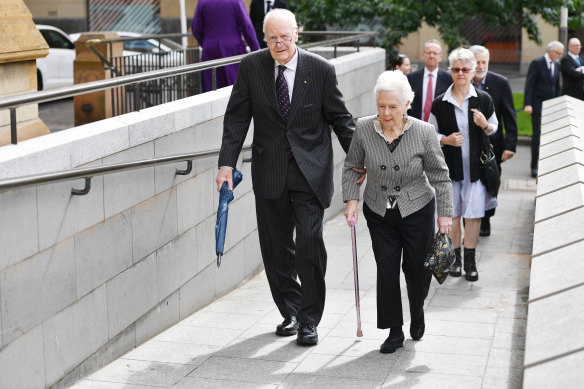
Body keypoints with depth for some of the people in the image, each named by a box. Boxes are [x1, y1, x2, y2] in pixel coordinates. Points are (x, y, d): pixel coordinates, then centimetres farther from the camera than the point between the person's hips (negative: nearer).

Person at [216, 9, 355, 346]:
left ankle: (309, 320, 5)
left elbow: (340, 118, 3)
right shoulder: (251, 67, 0)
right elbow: (237, 118, 2)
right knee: (276, 248, 8)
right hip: (270, 172, 2)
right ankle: (290, 312, 27)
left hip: (310, 171, -2)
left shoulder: (321, 69, -5)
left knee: (310, 243, -9)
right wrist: (227, 164, -6)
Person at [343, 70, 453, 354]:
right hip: (379, 213, 1)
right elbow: (352, 167, 4)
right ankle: (394, 331, 14)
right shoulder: (364, 129, -11)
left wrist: (445, 214, -6)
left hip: (417, 211, -1)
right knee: (387, 270, -1)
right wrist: (351, 200, -6)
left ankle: (417, 314, 39)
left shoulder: (423, 133, -15)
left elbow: (439, 176, -6)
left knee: (417, 269, 8)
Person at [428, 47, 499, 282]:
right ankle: (454, 256, 23)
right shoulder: (439, 104, -1)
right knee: (452, 213, 7)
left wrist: (485, 125, -12)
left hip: (476, 164, 0)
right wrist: (445, 139, -12)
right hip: (449, 165, 0)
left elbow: (494, 128, 11)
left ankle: (470, 260, 11)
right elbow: (431, 133, 8)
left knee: (473, 214, -1)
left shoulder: (483, 100, 0)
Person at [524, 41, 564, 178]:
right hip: (538, 105, -6)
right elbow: (529, 84, -11)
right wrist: (527, 104, -18)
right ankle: (534, 166, 0)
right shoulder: (536, 63, -8)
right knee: (537, 134, -5)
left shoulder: (557, 65, 11)